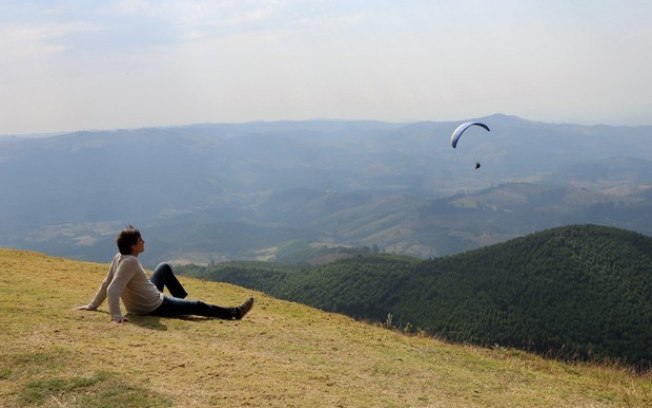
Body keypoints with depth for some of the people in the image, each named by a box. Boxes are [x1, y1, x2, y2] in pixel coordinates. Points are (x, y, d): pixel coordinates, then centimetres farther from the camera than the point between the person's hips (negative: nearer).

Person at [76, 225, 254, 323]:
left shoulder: (119, 257, -6)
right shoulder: (130, 262, -31)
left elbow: (105, 284, 1)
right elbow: (112, 289, -38)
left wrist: (92, 305, 9)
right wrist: (116, 315, -42)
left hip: (147, 297, 10)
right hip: (155, 307, -10)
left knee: (165, 268, 29)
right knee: (198, 306, 2)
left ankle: (183, 301, 42)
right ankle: (234, 312, 17)